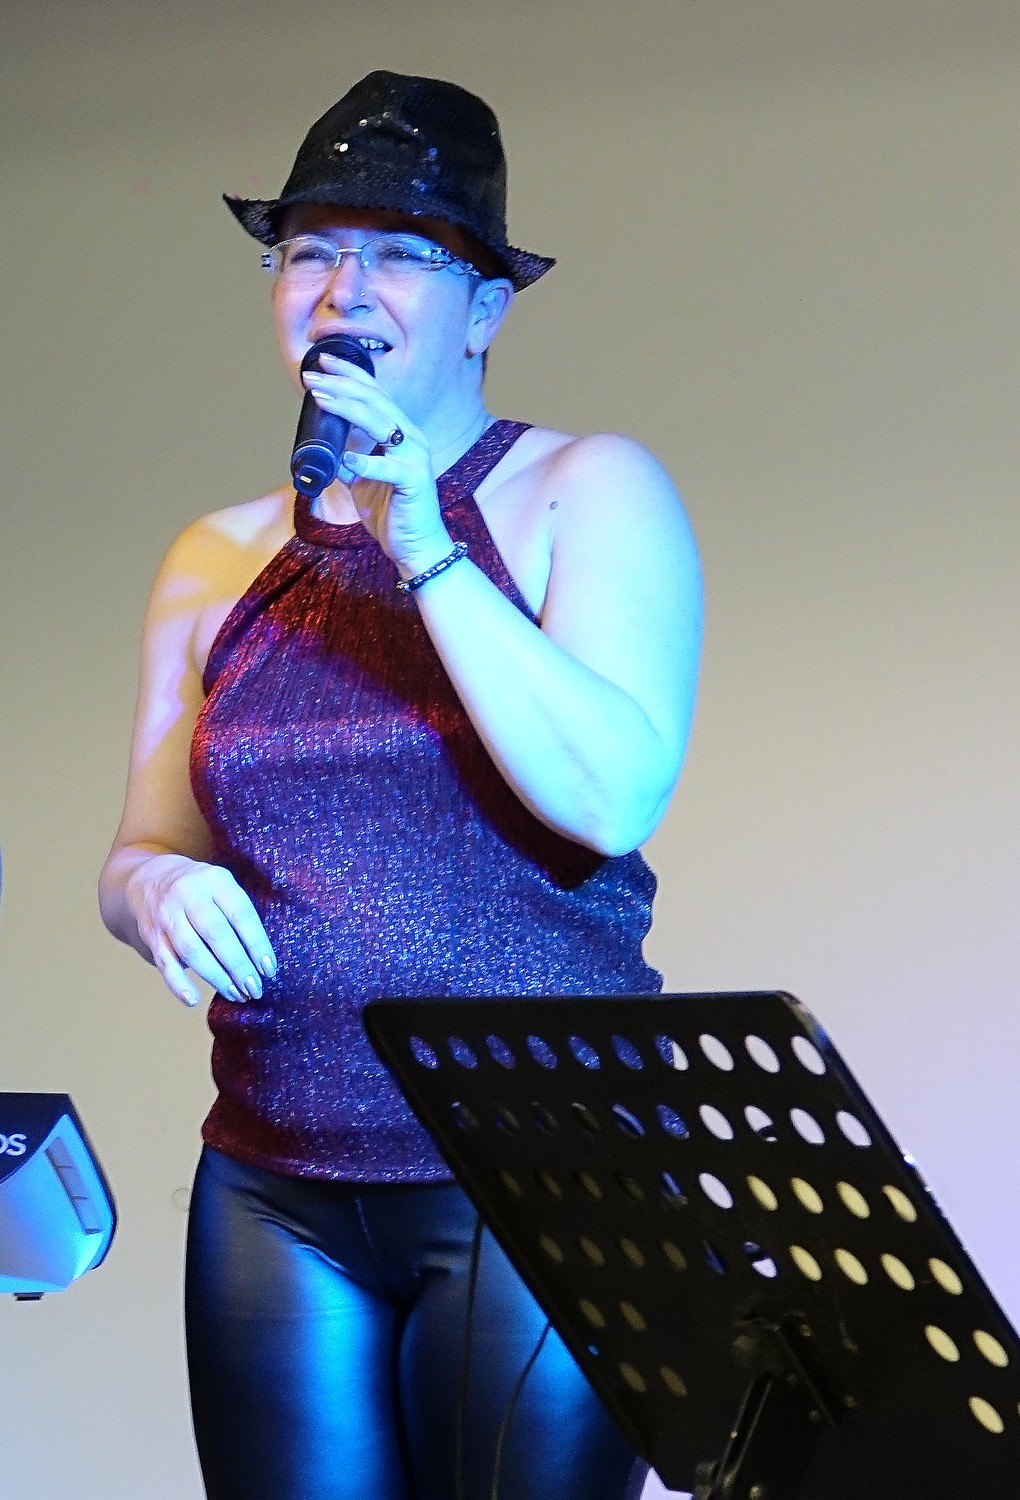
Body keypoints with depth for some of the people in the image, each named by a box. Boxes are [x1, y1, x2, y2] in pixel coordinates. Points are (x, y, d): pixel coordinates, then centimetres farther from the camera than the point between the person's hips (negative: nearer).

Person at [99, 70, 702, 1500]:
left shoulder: (587, 493, -1)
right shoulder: (218, 562, 12)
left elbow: (612, 797, -14)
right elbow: (136, 854, 17)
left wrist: (422, 545, -16)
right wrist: (159, 891, -7)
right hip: (273, 1195, 4)